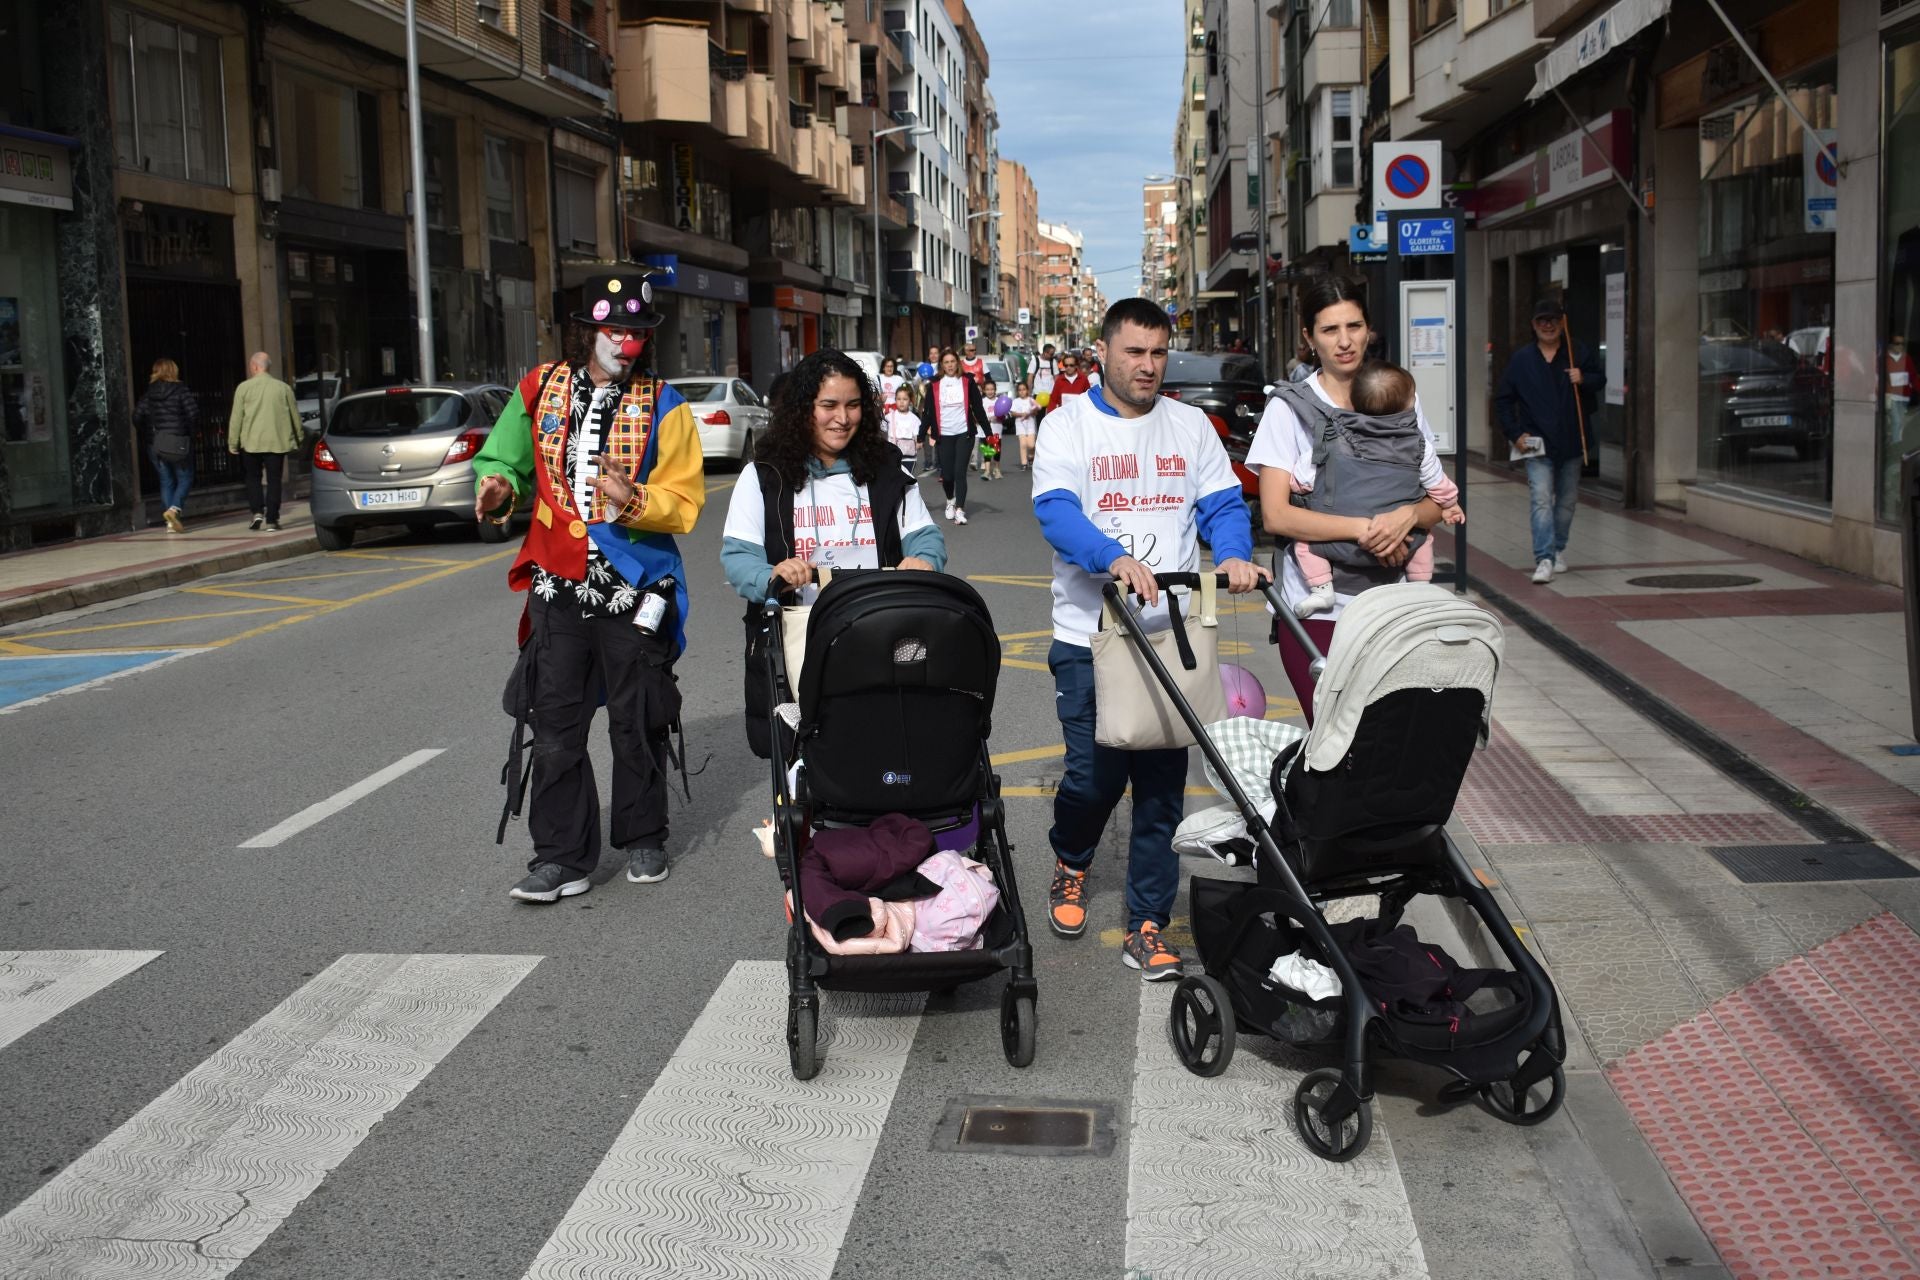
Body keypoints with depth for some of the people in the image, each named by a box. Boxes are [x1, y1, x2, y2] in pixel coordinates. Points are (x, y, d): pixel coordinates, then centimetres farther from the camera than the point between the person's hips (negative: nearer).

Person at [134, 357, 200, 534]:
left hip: (155, 444, 4)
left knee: (166, 481, 10)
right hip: (178, 442, -4)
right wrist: (192, 432, 2)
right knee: (185, 478, 5)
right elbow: (193, 413, -13)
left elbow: (137, 416, -1)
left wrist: (148, 434, 11)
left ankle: (171, 523, 5)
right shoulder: (181, 390, -5)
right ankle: (174, 508, -19)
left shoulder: (148, 392, 6)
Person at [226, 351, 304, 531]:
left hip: (251, 442, -1)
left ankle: (257, 512, -1)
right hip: (277, 442, 1)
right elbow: (295, 416, 8)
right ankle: (272, 520, 0)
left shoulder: (244, 388, -3)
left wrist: (233, 443, 4)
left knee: (253, 477, 15)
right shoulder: (283, 388, 2)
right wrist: (299, 439, 20)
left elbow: (236, 417, -3)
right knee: (273, 480, 4)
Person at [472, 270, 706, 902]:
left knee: (637, 724, 8)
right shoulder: (541, 389, 5)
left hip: (634, 587, -2)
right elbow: (502, 458, 14)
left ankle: (643, 840, 25)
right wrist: (498, 487, -9)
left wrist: (633, 501, -25)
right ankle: (562, 857, 9)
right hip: (558, 584, 2)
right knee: (556, 724, 2)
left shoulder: (662, 405, -2)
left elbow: (684, 501, -6)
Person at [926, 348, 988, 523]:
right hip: (943, 435, 1)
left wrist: (988, 433, -2)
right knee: (947, 474, 3)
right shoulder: (934, 385, 3)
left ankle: (960, 510, -8)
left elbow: (978, 408, 2)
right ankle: (950, 500, 33)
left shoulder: (967, 382, 1)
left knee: (960, 472, -10)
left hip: (964, 434, -1)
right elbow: (928, 412, 5)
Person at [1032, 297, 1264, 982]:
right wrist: (1114, 557, -32)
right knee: (1093, 771, -3)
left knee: (1162, 781, 2)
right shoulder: (1068, 424, 0)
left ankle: (1147, 925, 11)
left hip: (1172, 631, 3)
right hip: (1089, 634, -3)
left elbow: (1223, 504, 6)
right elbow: (1055, 510, -14)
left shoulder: (1190, 426, 12)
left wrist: (1234, 554, -16)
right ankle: (1069, 864, 30)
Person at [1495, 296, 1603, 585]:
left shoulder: (1580, 355, 5)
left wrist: (1583, 379, -12)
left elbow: (1600, 380, 11)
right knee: (1541, 500, -13)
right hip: (1537, 443, -2)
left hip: (1571, 442, 2)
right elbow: (1503, 400, 6)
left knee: (1567, 499, 13)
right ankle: (1544, 560, -19)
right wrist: (1514, 434, -3)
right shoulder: (1521, 360, 3)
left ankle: (1558, 549, 29)